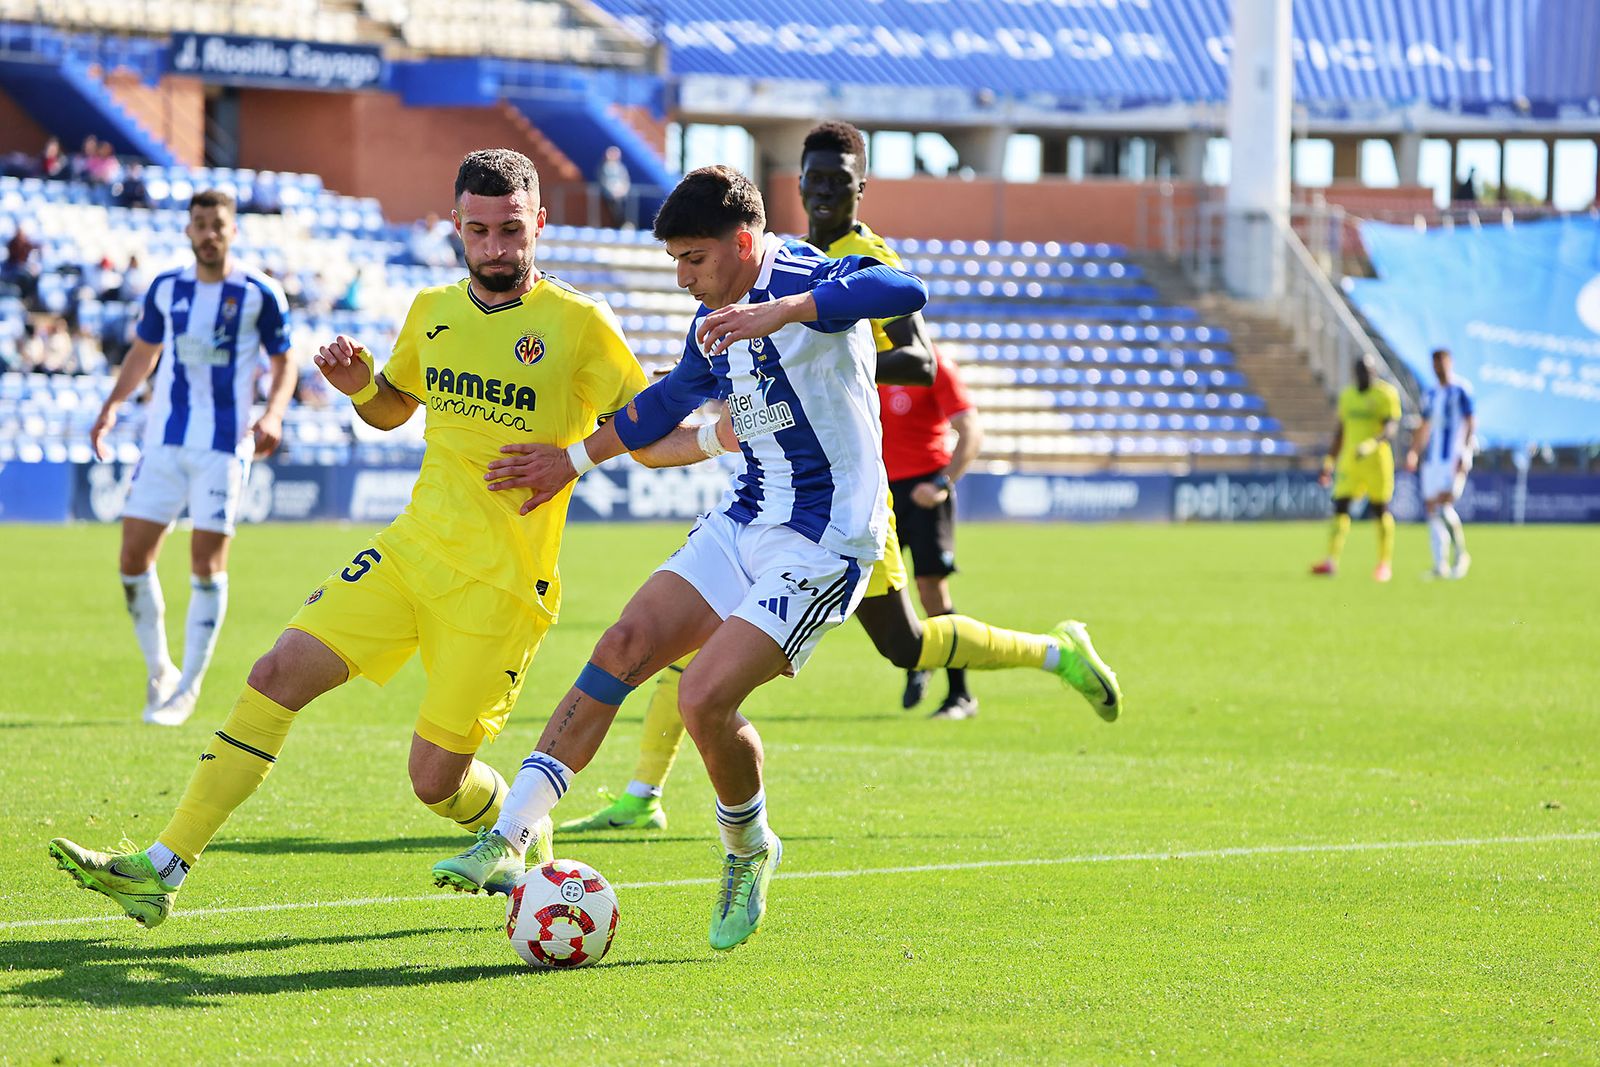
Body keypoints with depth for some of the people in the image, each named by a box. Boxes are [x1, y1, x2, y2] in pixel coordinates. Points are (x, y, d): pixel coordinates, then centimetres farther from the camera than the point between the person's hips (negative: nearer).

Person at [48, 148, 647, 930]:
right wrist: (357, 383, 3)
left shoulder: (578, 325, -8)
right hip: (413, 547, 5)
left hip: (501, 585, -5)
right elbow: (390, 408, 25)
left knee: (436, 779, -4)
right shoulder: (432, 311, 8)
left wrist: (570, 454, -23)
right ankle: (161, 871, -6)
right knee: (277, 676, -8)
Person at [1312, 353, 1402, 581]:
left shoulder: (1386, 395, -6)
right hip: (1349, 460, 5)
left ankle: (1385, 564, 10)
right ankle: (1331, 561, -12)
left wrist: (1371, 444, -35)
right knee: (1340, 507, -6)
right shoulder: (1348, 395, 12)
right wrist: (1329, 464, 16)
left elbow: (1391, 429, -17)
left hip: (1377, 460, -5)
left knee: (1380, 511, 0)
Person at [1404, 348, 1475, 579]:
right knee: (1432, 509, 2)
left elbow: (1471, 422, -10)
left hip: (1453, 459, -7)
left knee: (1444, 507, -19)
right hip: (1432, 458, 7)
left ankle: (1461, 554, -1)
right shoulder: (1431, 395, 17)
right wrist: (1413, 452, 15)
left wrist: (1465, 455, -19)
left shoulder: (1461, 390, -4)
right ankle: (1441, 565, 6)